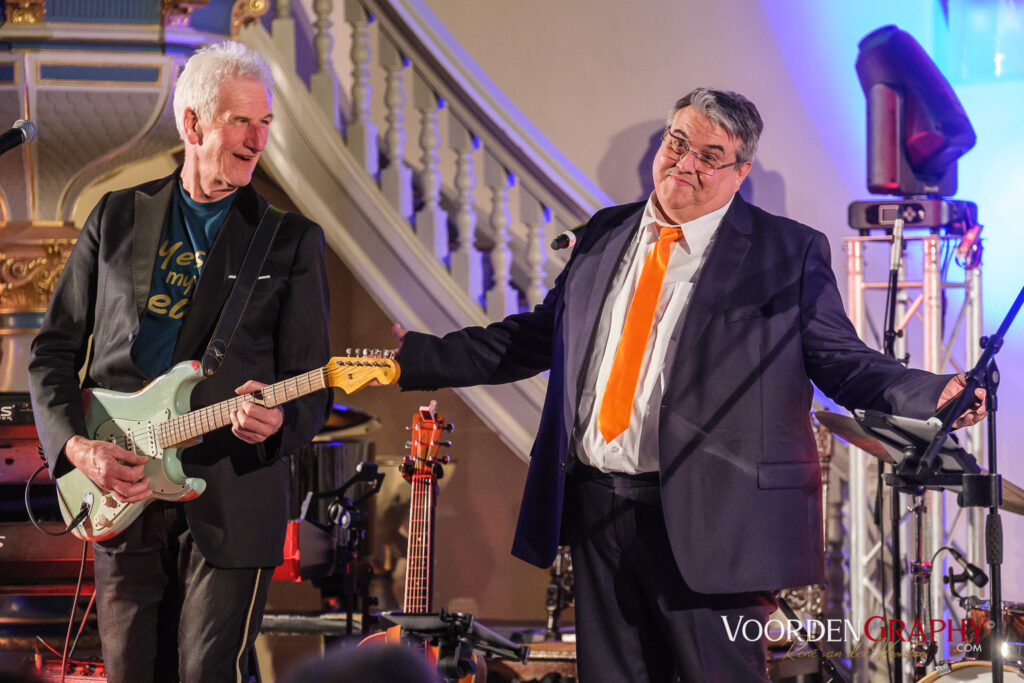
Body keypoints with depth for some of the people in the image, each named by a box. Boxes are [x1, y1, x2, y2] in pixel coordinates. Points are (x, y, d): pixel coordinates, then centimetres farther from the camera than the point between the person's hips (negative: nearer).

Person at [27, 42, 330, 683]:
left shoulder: (291, 239, 3)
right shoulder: (117, 217, 10)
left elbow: (313, 390, 1)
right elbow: (54, 350, 11)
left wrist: (276, 421, -22)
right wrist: (77, 447, -4)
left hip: (231, 503, -3)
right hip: (118, 499, 3)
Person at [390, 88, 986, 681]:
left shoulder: (789, 253, -1)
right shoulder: (607, 235, 15)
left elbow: (841, 360, -4)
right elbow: (538, 336, 20)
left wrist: (932, 394, -22)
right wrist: (415, 357, 17)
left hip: (707, 521, -5)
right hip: (597, 510, 5)